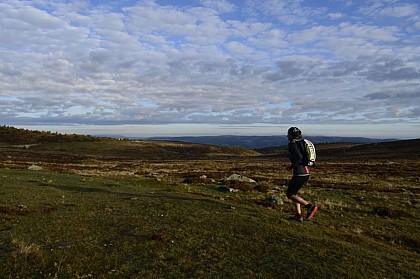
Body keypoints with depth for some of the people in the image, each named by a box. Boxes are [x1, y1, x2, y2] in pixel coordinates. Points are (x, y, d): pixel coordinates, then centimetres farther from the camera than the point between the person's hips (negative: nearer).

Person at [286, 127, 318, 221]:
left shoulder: (291, 144, -10)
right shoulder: (301, 143, 17)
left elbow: (299, 157, -26)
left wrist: (291, 167, -10)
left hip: (299, 173, -9)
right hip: (306, 173, 9)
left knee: (290, 195, 4)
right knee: (294, 192, 22)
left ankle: (310, 207, -10)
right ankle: (298, 215, 18)